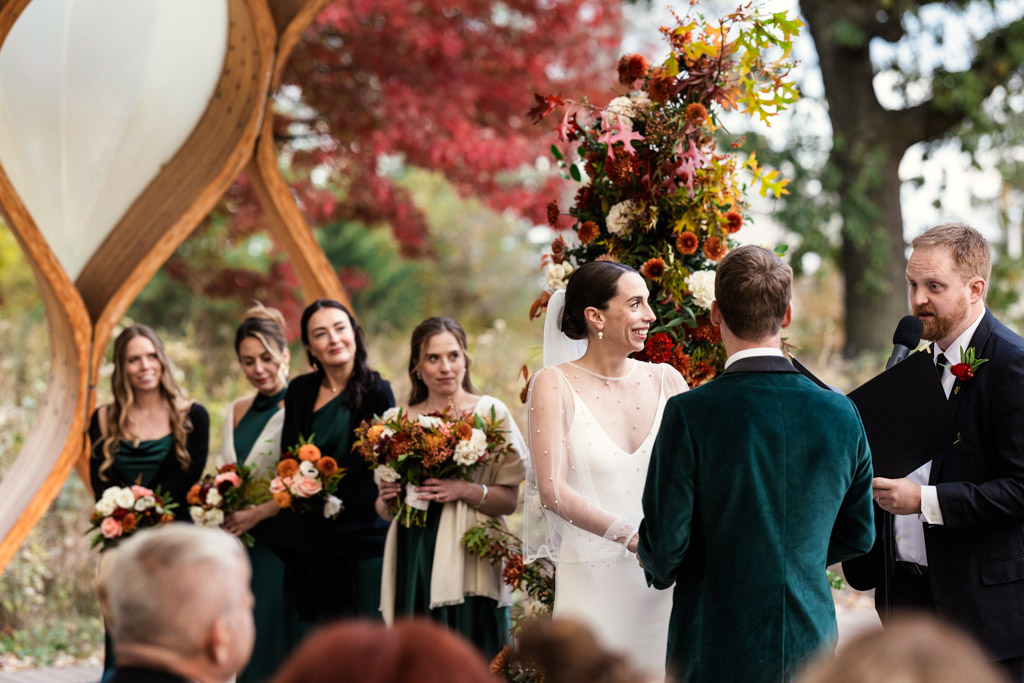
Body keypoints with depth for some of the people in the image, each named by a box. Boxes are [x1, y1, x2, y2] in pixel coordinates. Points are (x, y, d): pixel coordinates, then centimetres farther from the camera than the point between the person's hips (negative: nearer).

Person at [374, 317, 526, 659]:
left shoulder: (491, 412, 2)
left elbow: (508, 500, -1)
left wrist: (466, 490, -16)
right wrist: (386, 499, -2)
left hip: (467, 564, -3)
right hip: (412, 564, 3)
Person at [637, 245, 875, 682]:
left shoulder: (689, 415, -15)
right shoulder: (841, 414, -2)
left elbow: (664, 543, -13)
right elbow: (858, 535, 9)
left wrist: (660, 570, 11)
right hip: (811, 645, 4)